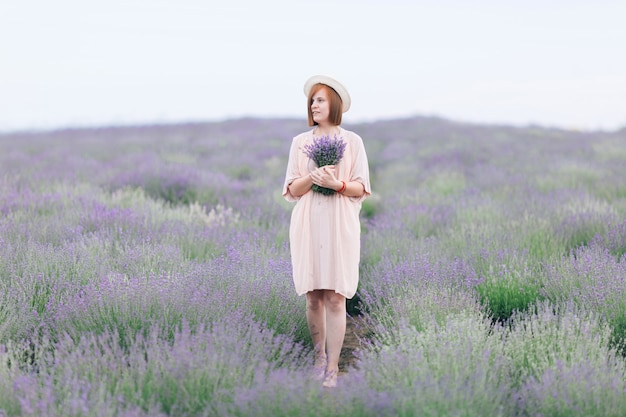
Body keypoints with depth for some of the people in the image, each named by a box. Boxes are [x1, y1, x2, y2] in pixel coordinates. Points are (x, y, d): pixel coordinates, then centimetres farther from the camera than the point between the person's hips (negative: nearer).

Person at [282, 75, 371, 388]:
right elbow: (292, 189, 7)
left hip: (340, 224, -2)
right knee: (313, 297, 3)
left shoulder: (352, 141, 5)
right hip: (307, 224, 2)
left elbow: (361, 188, 3)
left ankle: (332, 368, -6)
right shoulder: (300, 142, 11)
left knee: (335, 298, -7)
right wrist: (312, 178, -12)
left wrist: (338, 184, -16)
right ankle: (318, 356, 18)